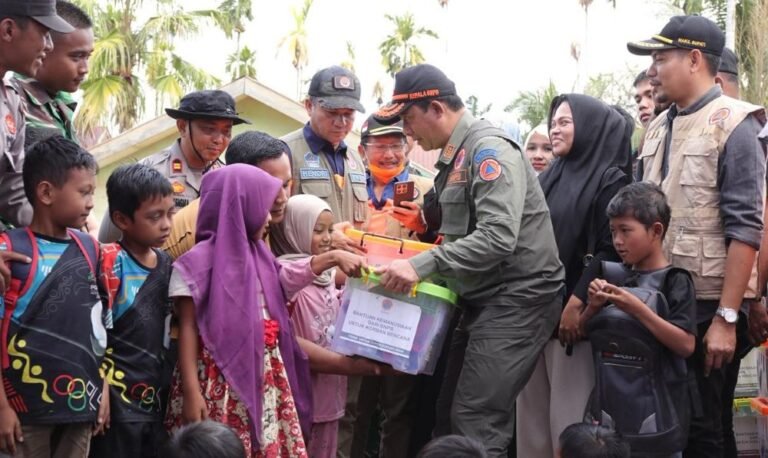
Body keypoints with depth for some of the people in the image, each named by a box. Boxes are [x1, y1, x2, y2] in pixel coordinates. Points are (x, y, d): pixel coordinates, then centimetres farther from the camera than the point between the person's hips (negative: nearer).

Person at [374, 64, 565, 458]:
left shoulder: (489, 149, -15)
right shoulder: (455, 157, 14)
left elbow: (498, 237, -27)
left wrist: (423, 265, -29)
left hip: (517, 298, -10)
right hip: (483, 299, 10)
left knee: (476, 425, -13)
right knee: (449, 416, 10)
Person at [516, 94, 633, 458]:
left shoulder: (610, 180, -5)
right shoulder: (548, 179, 16)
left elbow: (609, 251, -13)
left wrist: (577, 304, -18)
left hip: (573, 313, -7)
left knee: (569, 416, -6)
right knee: (531, 413, 7)